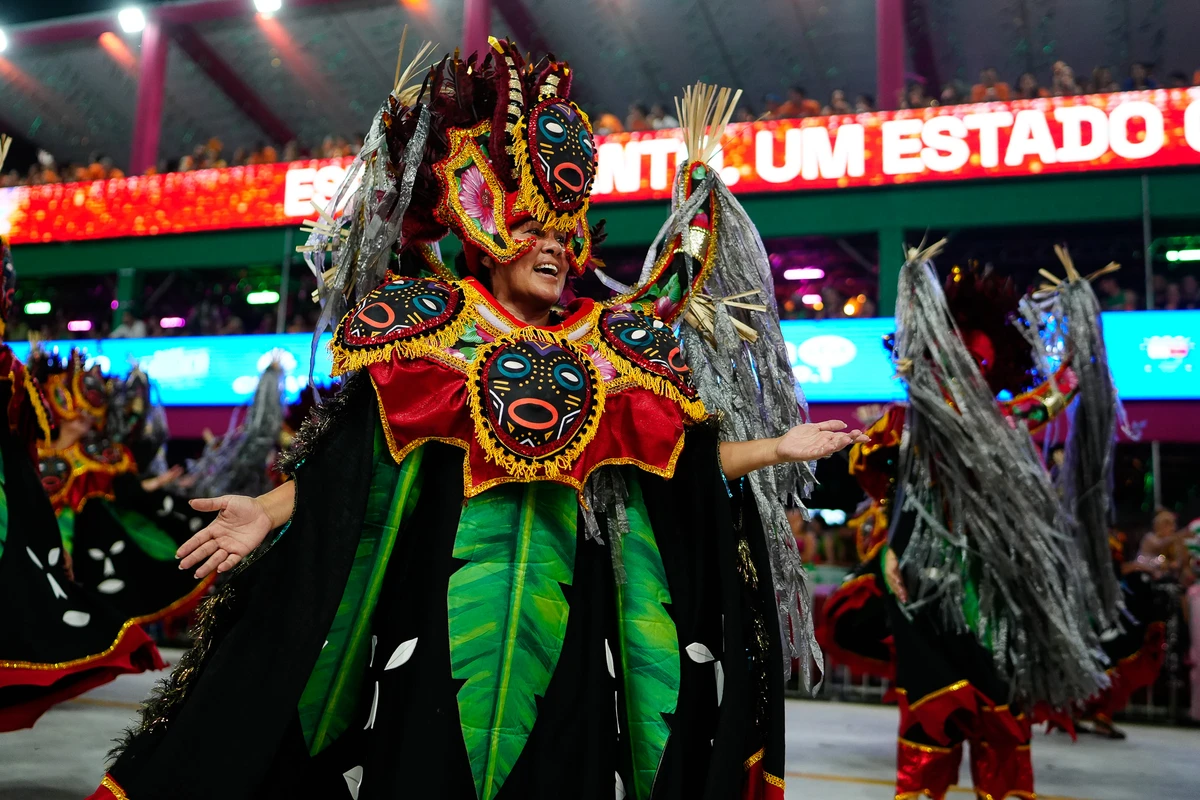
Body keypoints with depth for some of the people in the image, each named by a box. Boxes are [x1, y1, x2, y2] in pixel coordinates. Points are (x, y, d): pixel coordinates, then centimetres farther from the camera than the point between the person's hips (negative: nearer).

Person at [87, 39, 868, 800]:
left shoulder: (601, 348, 11)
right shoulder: (432, 325, 3)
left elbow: (680, 462, 11)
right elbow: (351, 454, -2)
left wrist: (777, 449, 7)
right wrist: (270, 509, -15)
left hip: (561, 622, 3)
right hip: (443, 613, -2)